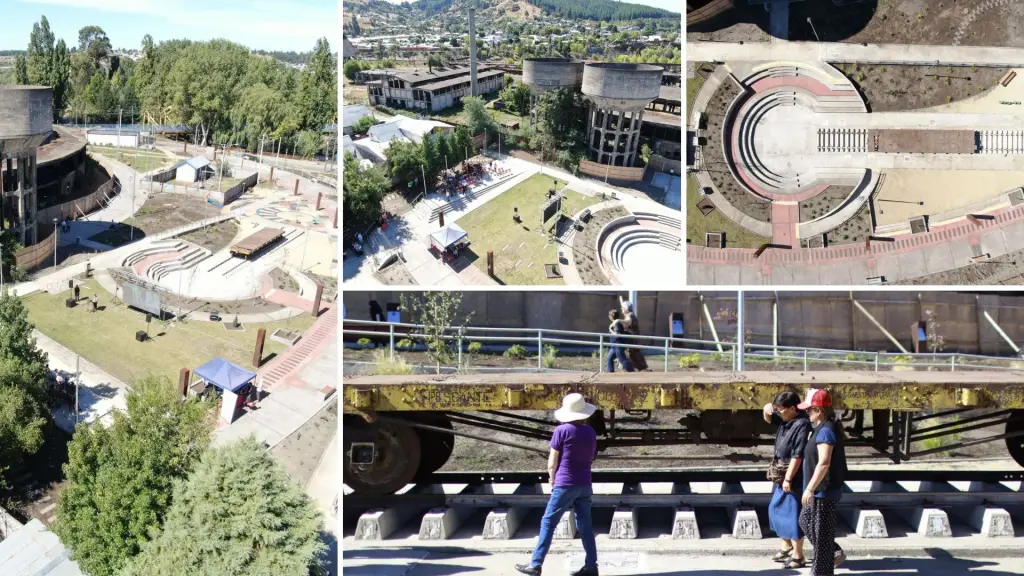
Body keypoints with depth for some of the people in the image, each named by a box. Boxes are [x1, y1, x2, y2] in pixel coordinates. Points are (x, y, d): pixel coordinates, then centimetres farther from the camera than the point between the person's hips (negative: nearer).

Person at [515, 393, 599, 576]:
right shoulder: (591, 432, 8)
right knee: (585, 525, 9)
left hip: (565, 485, -5)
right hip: (585, 485, 5)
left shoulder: (562, 431, -9)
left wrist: (553, 479, 13)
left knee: (548, 523, 1)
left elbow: (552, 462, -5)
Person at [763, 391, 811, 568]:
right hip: (782, 476, 10)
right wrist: (767, 409, 0)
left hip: (793, 478, -10)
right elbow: (769, 419, 24)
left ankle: (798, 556, 7)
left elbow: (797, 456, -24)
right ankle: (786, 547, 36)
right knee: (777, 510, 20)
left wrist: (788, 479, -22)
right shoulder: (785, 420, 4)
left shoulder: (802, 425, -23)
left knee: (792, 515, -2)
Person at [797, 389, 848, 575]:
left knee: (821, 531, -1)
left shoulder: (825, 431, -22)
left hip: (823, 491, -11)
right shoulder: (822, 428, 10)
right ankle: (834, 553, 26)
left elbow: (824, 464, -27)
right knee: (806, 521, 21)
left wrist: (810, 489, -25)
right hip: (820, 490, 11)